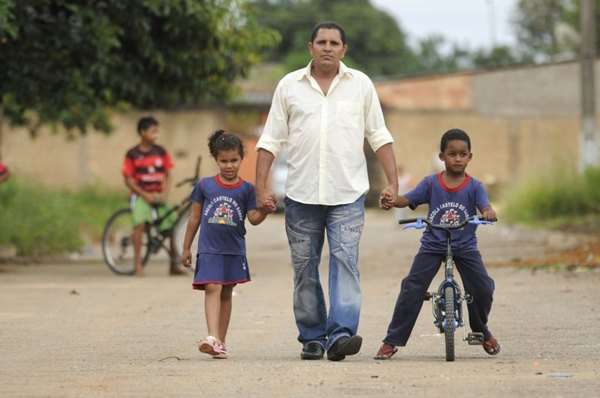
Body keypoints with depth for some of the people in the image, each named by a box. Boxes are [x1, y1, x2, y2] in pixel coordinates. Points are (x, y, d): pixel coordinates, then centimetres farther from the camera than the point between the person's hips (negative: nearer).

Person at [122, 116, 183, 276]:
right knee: (140, 223, -25)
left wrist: (164, 193, -6)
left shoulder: (161, 152, 5)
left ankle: (174, 265, 8)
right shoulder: (132, 154, -5)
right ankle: (138, 264, -22)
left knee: (174, 224, -4)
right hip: (141, 195, -4)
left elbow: (166, 175, 10)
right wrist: (145, 195, -13)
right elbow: (128, 180, -5)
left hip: (158, 195, 4)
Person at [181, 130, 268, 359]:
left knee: (226, 294, 9)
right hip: (209, 249, -2)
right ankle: (212, 338, -29)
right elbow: (195, 218, 9)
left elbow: (253, 218, -3)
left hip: (234, 250, 2)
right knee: (212, 289, -17)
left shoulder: (246, 189, 3)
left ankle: (220, 344, 15)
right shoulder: (205, 186, 3)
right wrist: (186, 248, 12)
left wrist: (264, 210, -25)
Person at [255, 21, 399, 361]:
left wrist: (393, 181, 0)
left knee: (345, 262, -13)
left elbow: (379, 137, 9)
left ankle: (341, 334, -20)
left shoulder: (361, 85, 7)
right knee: (305, 268, 4)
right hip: (301, 193, 1)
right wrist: (261, 187, 0)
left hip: (348, 194, -1)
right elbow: (271, 140, 7)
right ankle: (312, 337, 13)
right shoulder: (289, 86, 7)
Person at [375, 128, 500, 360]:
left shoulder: (474, 186, -3)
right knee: (412, 287, -13)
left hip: (464, 246, 0)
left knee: (483, 287, -11)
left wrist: (488, 213, -43)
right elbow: (408, 199, -10)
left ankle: (482, 331, 20)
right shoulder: (431, 184, -2)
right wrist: (391, 202, -33)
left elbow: (485, 206, -18)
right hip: (432, 245, 0)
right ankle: (392, 341, -7)